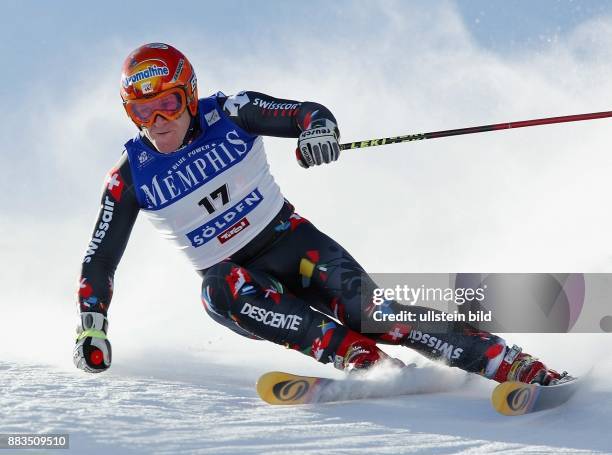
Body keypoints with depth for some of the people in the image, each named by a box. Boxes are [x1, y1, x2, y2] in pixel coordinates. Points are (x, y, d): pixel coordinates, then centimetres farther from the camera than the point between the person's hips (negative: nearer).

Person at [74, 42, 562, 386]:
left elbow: (310, 111, -15)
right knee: (220, 289, -35)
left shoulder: (229, 115, -10)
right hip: (233, 276, 1)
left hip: (289, 241, -1)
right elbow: (99, 261, 0)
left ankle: (511, 364, -27)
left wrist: (318, 128, -39)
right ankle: (355, 356, -46)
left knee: (371, 312, -24)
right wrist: (90, 328, -10)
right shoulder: (130, 178, -7)